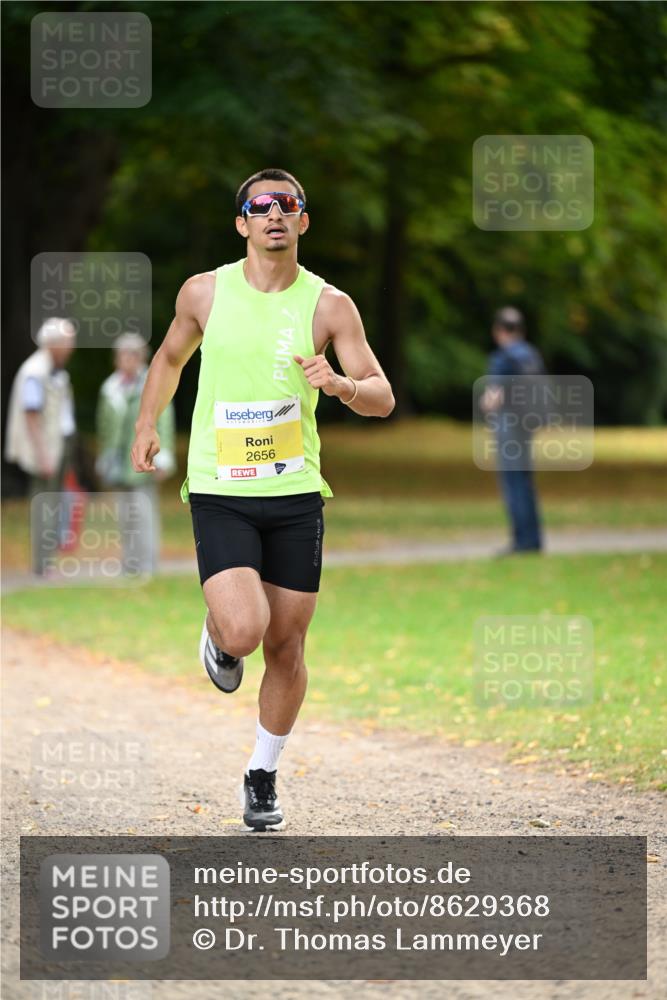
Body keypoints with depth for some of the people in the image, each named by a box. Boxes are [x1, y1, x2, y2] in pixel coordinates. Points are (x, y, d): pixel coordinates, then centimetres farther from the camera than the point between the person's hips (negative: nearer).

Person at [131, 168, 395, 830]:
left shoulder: (328, 305, -2)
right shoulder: (204, 293, 0)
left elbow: (383, 398, -3)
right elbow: (170, 357, 20)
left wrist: (341, 385, -23)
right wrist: (146, 426, 14)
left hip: (296, 493, 1)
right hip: (218, 493, -1)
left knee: (286, 648, 5)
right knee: (243, 630, -21)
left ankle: (262, 777, 24)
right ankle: (216, 637, 18)